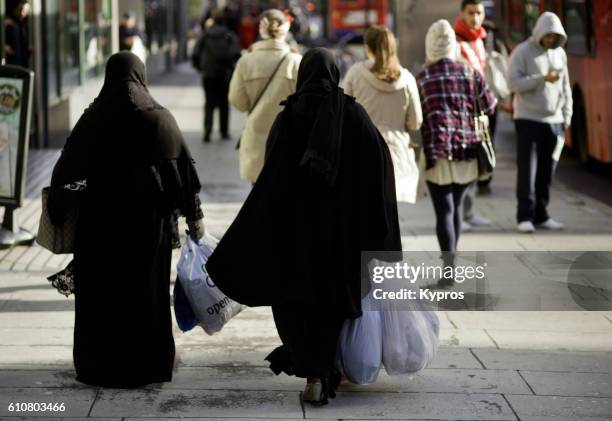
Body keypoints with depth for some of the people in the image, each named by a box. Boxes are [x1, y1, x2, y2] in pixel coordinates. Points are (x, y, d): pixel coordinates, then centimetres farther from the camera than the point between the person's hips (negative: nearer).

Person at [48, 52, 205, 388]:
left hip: (102, 216, -1)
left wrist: (56, 210, 6)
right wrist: (194, 215, 5)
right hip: (150, 217, 1)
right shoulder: (158, 117, -2)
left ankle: (102, 367, 13)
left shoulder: (93, 118, -3)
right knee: (147, 288, 10)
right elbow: (183, 167, -2)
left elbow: (68, 167, -4)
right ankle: (147, 366, 14)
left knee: (103, 290, 9)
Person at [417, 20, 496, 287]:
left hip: (437, 150, -3)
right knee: (456, 207, 17)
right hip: (467, 150, 3)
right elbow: (489, 105, 8)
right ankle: (450, 262, 28)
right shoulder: (470, 73, 3)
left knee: (444, 211, -5)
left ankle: (448, 267, -16)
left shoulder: (422, 78, -2)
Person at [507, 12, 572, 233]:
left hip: (554, 121, 5)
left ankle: (540, 215, 9)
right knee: (527, 169, -6)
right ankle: (525, 216, -6)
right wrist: (542, 78, -22)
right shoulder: (522, 52, -4)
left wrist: (567, 115, 10)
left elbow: (565, 87, 17)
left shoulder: (560, 53, 12)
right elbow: (513, 82, -13)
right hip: (529, 119, -5)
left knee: (546, 171, 4)